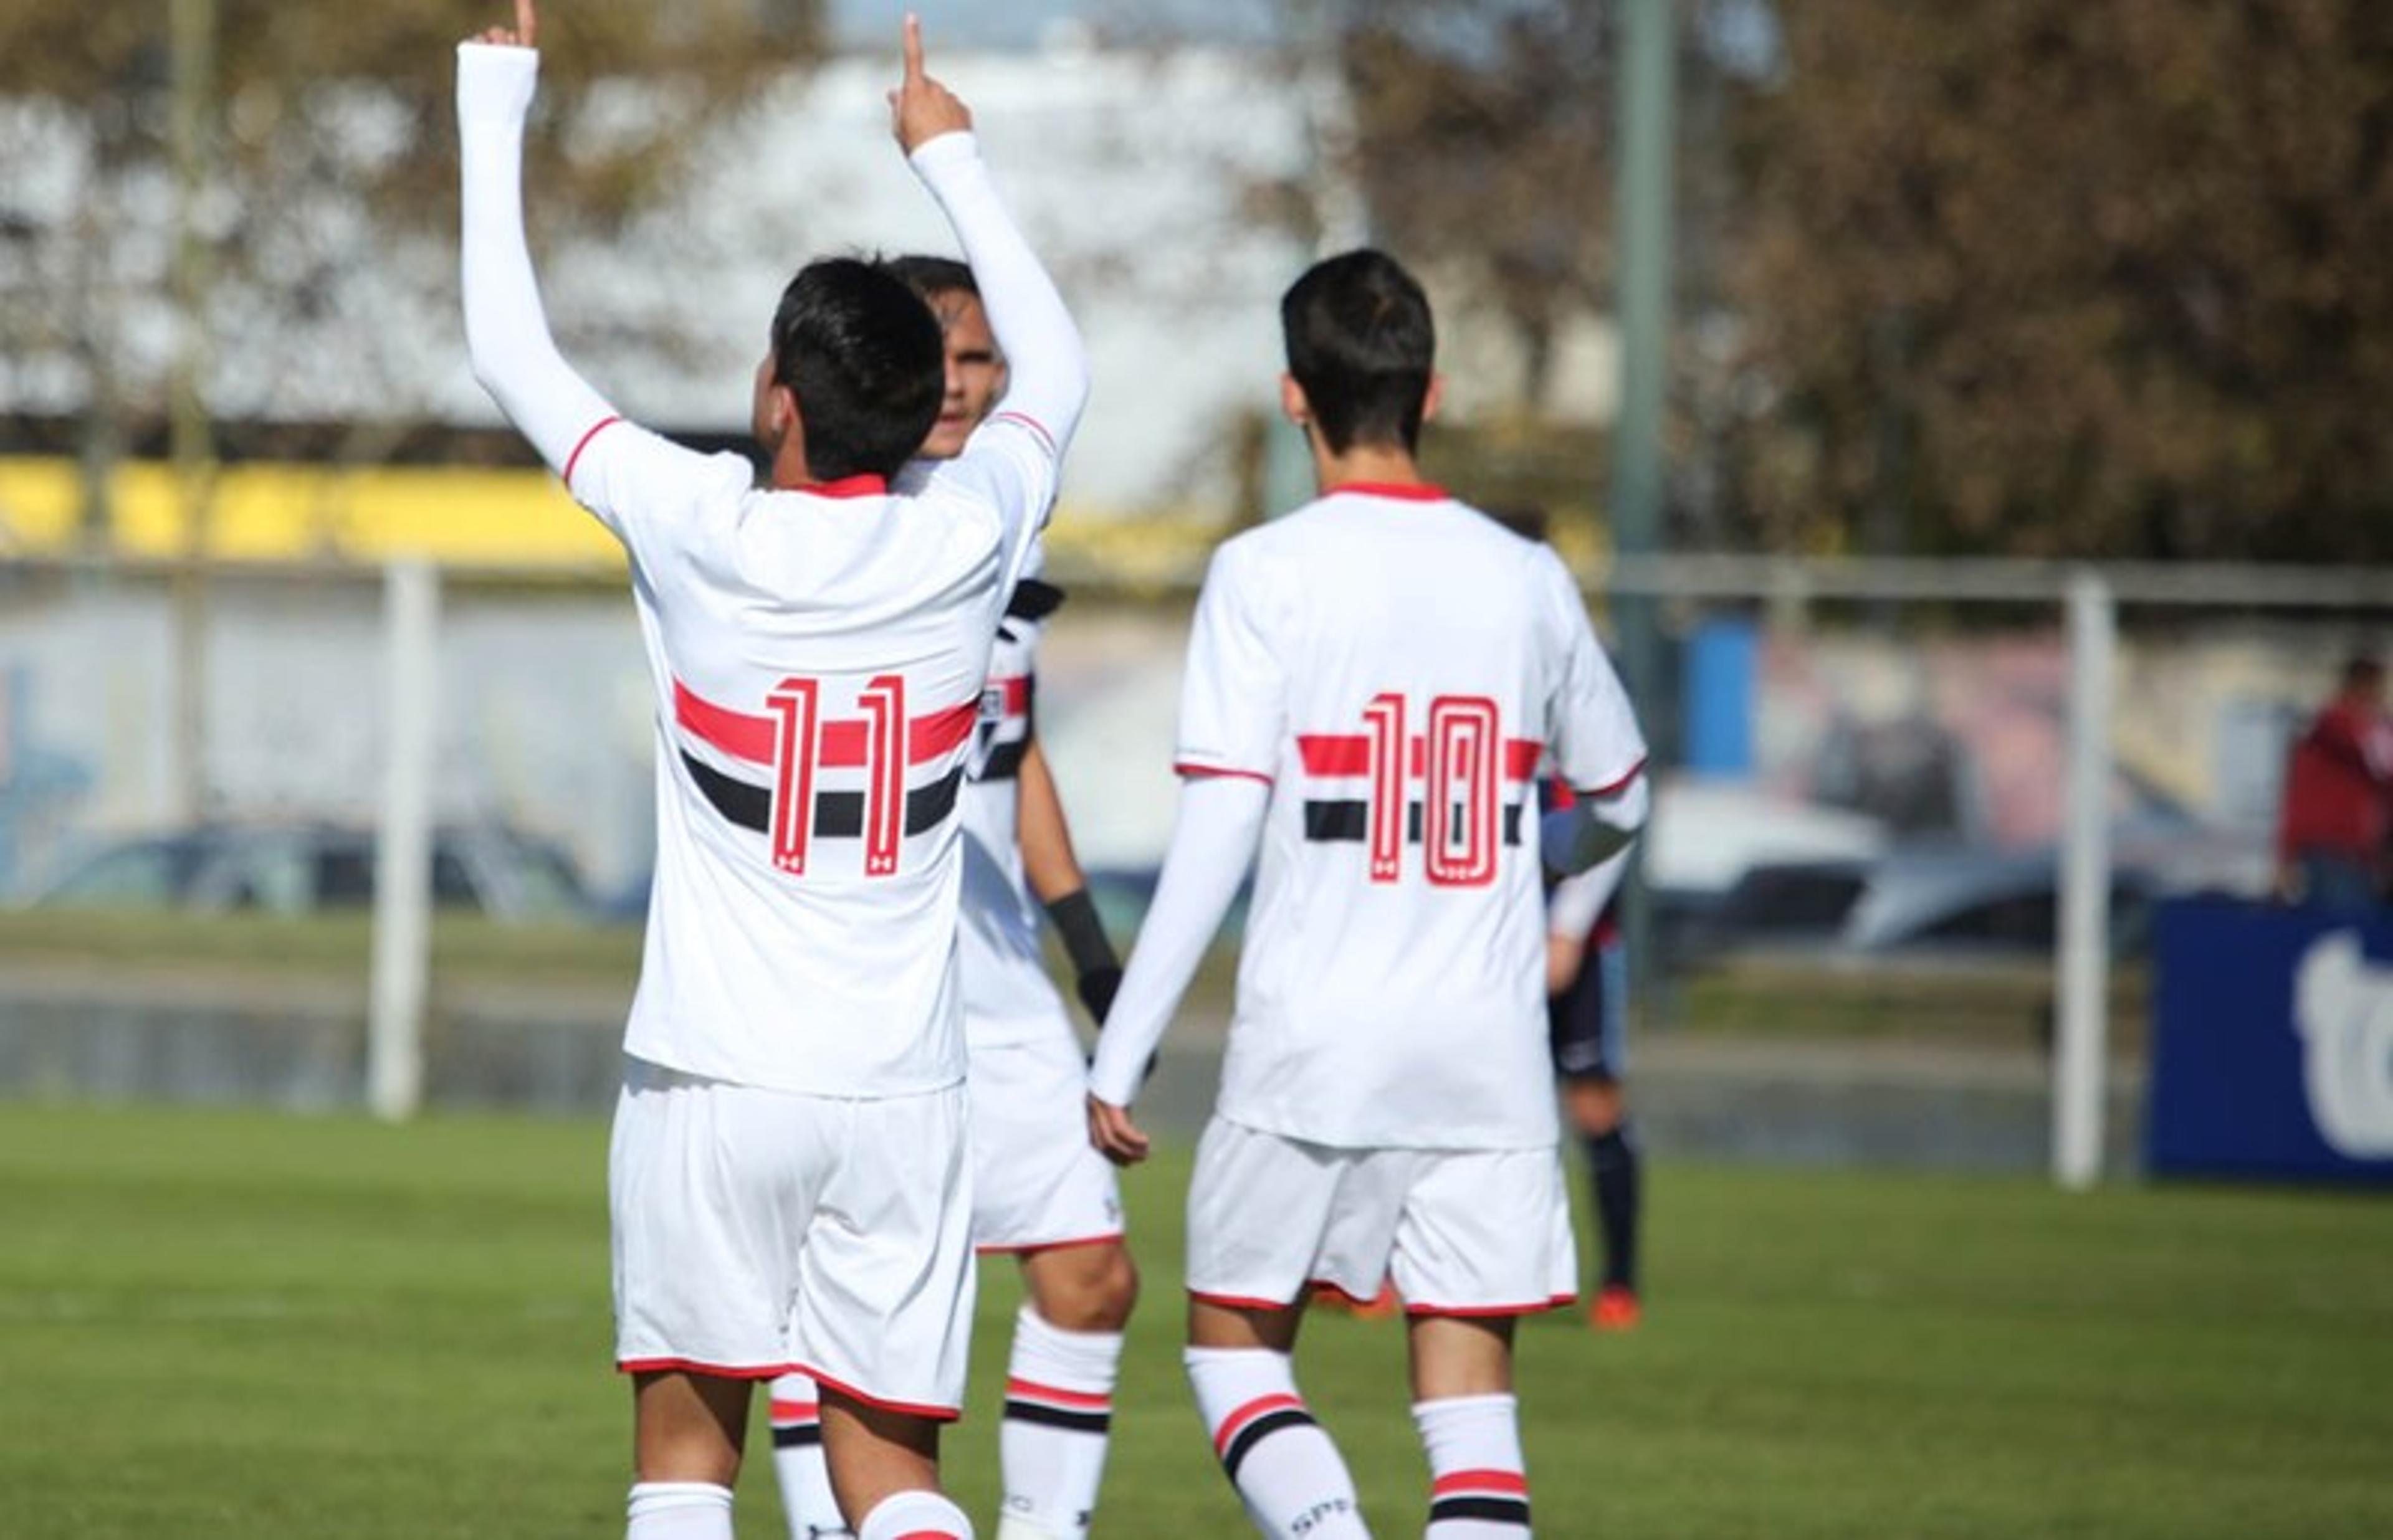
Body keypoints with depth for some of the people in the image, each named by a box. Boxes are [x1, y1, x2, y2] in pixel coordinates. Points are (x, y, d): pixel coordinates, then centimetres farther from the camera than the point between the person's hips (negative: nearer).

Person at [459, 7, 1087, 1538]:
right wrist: (952, 153, 32)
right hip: (905, 1088, 2)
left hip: (713, 1080, -2)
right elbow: (1058, 369, 20)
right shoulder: (966, 545, -2)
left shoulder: (700, 535, -9)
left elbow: (513, 351, 5)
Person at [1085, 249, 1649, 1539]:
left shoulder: (1266, 573, -6)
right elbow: (1616, 803, 21)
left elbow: (1215, 836, -11)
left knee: (1233, 1340, 12)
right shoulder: (1527, 581, 7)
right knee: (1469, 1393, 3)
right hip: (1491, 1057, 3)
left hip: (1312, 1049, -3)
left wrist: (1118, 1056, -7)